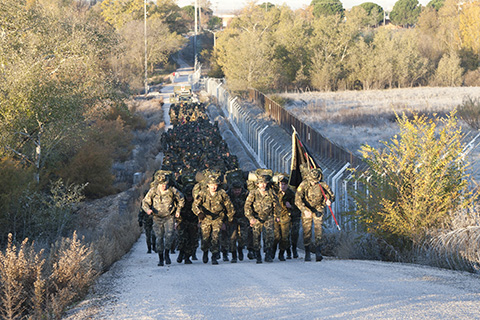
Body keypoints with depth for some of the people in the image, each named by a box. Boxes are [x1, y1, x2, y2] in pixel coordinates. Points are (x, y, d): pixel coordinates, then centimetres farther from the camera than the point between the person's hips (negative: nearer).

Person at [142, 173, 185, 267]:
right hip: (157, 218, 0)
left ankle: (167, 254, 3)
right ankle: (160, 258, 9)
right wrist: (148, 209, -22)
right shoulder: (152, 191, -9)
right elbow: (145, 202, -2)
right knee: (159, 238, -1)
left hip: (169, 217, 0)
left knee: (169, 235, -17)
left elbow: (181, 198, 10)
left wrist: (178, 210, 8)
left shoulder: (172, 190, -8)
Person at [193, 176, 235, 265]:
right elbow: (195, 205, -17)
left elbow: (229, 206, 6)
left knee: (215, 237, -15)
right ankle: (205, 252, 34)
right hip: (205, 218, 1)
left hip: (217, 218, -1)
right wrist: (199, 212, -37)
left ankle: (214, 257, -8)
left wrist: (230, 217, 14)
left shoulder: (222, 194, -6)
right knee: (205, 238, 3)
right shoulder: (202, 194, -8)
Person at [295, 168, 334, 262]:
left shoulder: (323, 185, -15)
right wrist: (305, 210, -39)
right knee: (307, 230, -4)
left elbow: (332, 195, -4)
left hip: (318, 209, 0)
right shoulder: (304, 185, -19)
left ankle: (318, 251, -16)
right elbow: (298, 200, -25)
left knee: (318, 228, -13)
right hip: (306, 209, 0)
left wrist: (329, 200, -29)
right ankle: (307, 253, 3)